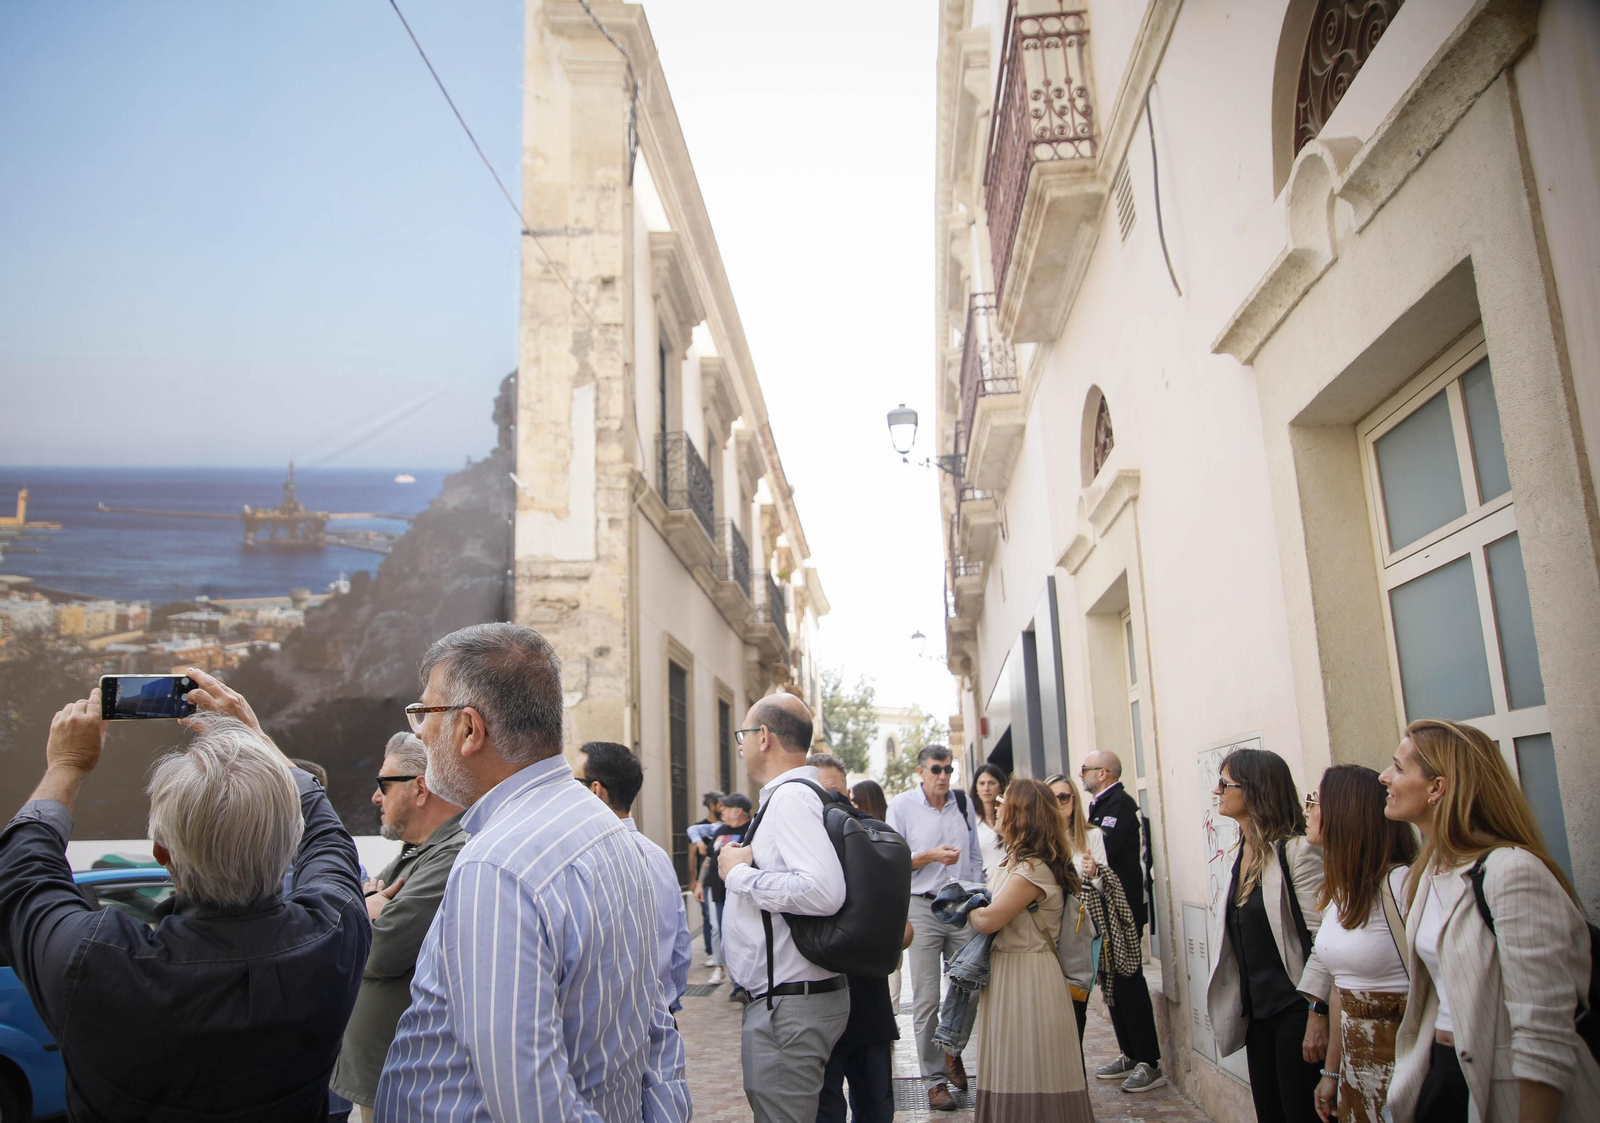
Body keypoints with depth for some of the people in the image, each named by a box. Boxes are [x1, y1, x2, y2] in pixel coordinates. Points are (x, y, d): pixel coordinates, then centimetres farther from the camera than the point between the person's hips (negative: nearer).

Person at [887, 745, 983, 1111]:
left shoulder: (963, 803, 9)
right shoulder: (901, 806, -3)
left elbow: (975, 857, 16)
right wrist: (930, 856, -17)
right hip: (922, 907, -3)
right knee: (926, 1000, -1)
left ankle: (953, 1052, 33)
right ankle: (935, 1078, 12)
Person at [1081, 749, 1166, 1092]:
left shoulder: (1120, 803, -15)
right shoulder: (1101, 804, 15)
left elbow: (1104, 854, -24)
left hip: (1123, 905, -10)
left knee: (1128, 980, -6)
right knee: (1114, 979, 13)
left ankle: (1150, 1063, 0)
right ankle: (1129, 1054, 22)